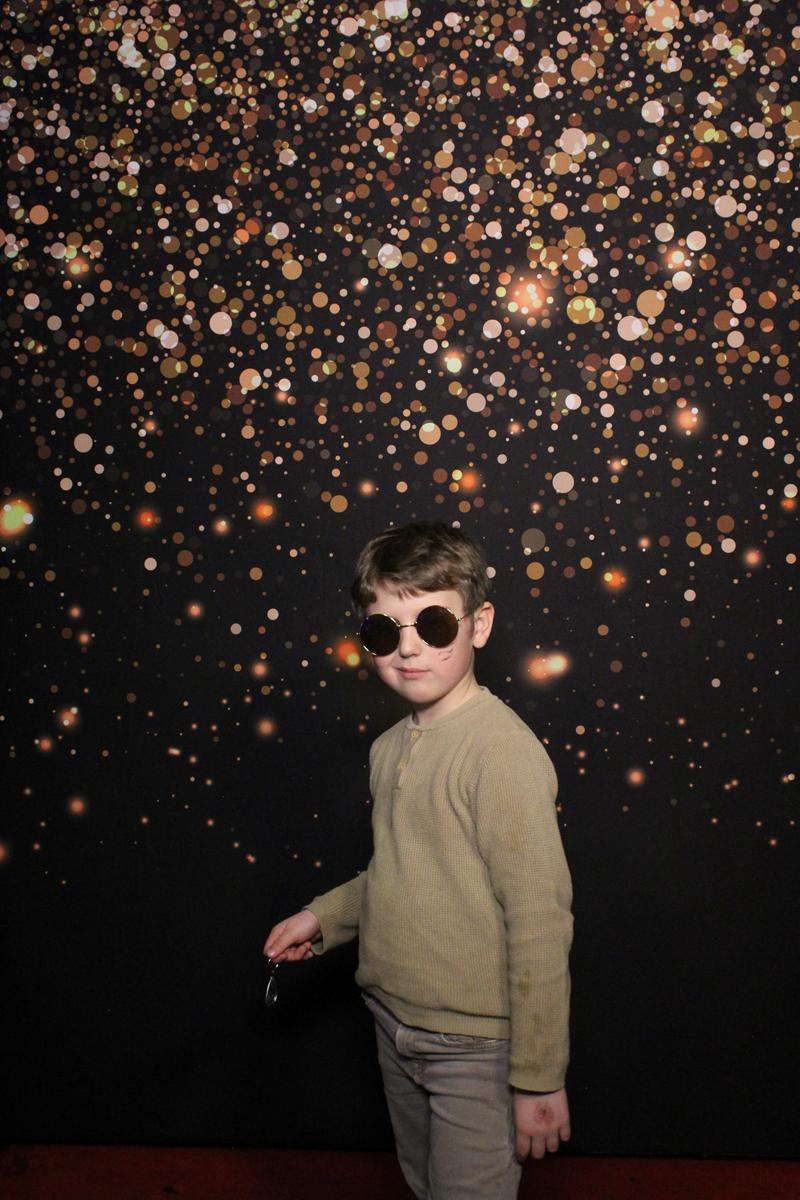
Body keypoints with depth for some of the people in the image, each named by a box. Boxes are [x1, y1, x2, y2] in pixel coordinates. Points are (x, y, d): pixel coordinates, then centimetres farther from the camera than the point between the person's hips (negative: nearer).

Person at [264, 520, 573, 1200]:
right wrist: (325, 916, 6)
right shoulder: (390, 749, 3)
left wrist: (538, 1079, -18)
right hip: (396, 1029, 8)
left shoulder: (502, 750, -22)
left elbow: (540, 923, -21)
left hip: (475, 1044, -8)